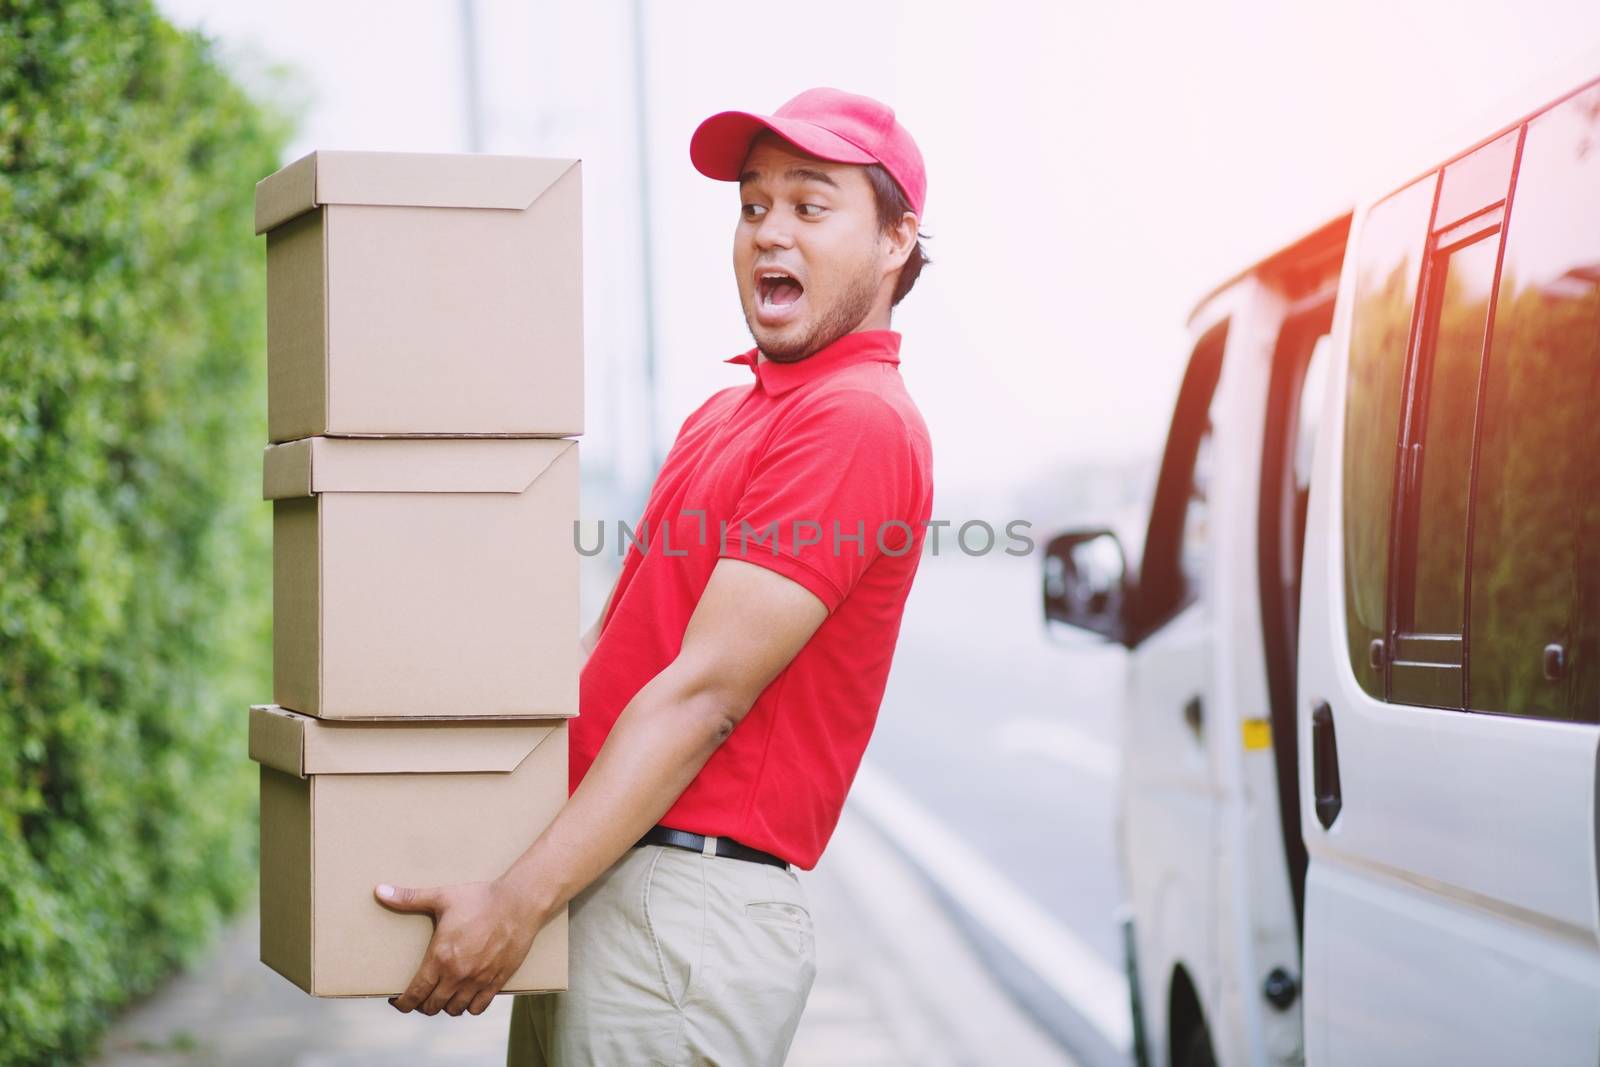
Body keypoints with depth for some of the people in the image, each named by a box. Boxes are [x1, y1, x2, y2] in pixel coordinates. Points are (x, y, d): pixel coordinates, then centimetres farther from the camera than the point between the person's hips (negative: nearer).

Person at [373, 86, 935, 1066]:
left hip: (687, 908, -9)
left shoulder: (858, 422, -14)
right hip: (596, 881, 9)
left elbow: (705, 693, -20)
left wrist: (520, 903, -22)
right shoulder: (725, 412, 18)